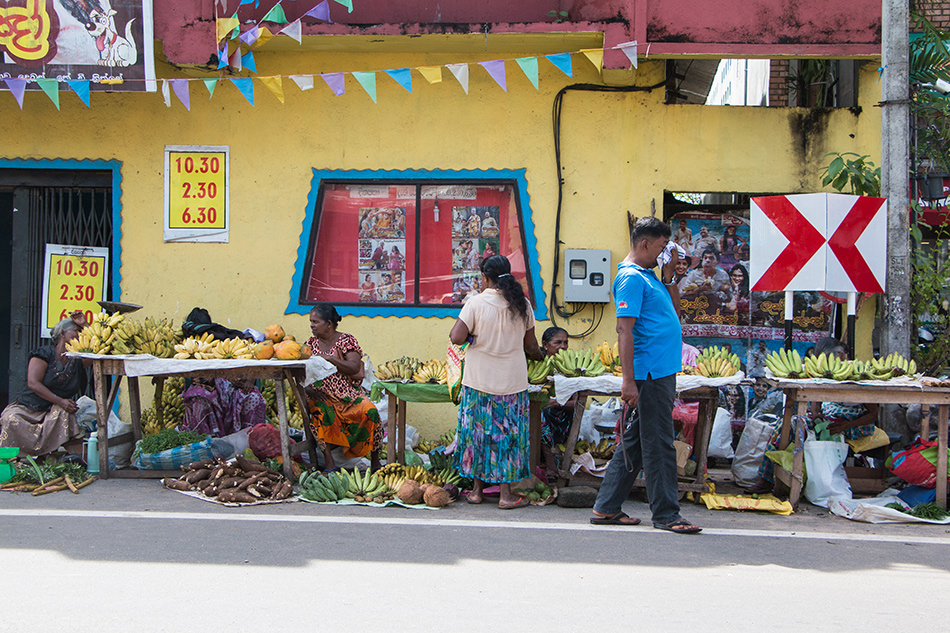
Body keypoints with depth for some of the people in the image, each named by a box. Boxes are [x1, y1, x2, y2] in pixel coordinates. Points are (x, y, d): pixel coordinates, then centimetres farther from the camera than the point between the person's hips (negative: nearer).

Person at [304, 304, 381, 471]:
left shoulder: (346, 340, 1)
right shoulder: (311, 343, 10)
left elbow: (354, 368, -14)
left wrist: (330, 358, -24)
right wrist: (308, 389, -16)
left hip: (349, 394, -1)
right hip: (322, 396, 2)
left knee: (370, 411, -29)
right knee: (319, 411, -34)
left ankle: (375, 459, -14)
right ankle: (328, 459, -31)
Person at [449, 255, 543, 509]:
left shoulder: (476, 303, -9)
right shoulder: (523, 304, 0)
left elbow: (456, 337, -15)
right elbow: (530, 344, 8)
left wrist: (473, 335, 6)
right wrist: (539, 356, 29)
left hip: (479, 380, -1)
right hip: (513, 381, 1)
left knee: (478, 430, 10)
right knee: (508, 432, 7)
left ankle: (477, 489, 17)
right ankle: (506, 493, 8)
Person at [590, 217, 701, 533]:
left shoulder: (648, 276, 18)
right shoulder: (631, 277, -12)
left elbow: (672, 310, 26)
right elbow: (624, 329, -19)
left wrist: (669, 275, 14)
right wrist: (629, 380, -24)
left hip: (662, 372, 10)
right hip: (650, 373, -10)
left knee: (634, 443, 12)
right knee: (658, 444, -3)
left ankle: (606, 508, 17)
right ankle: (666, 514, 4)